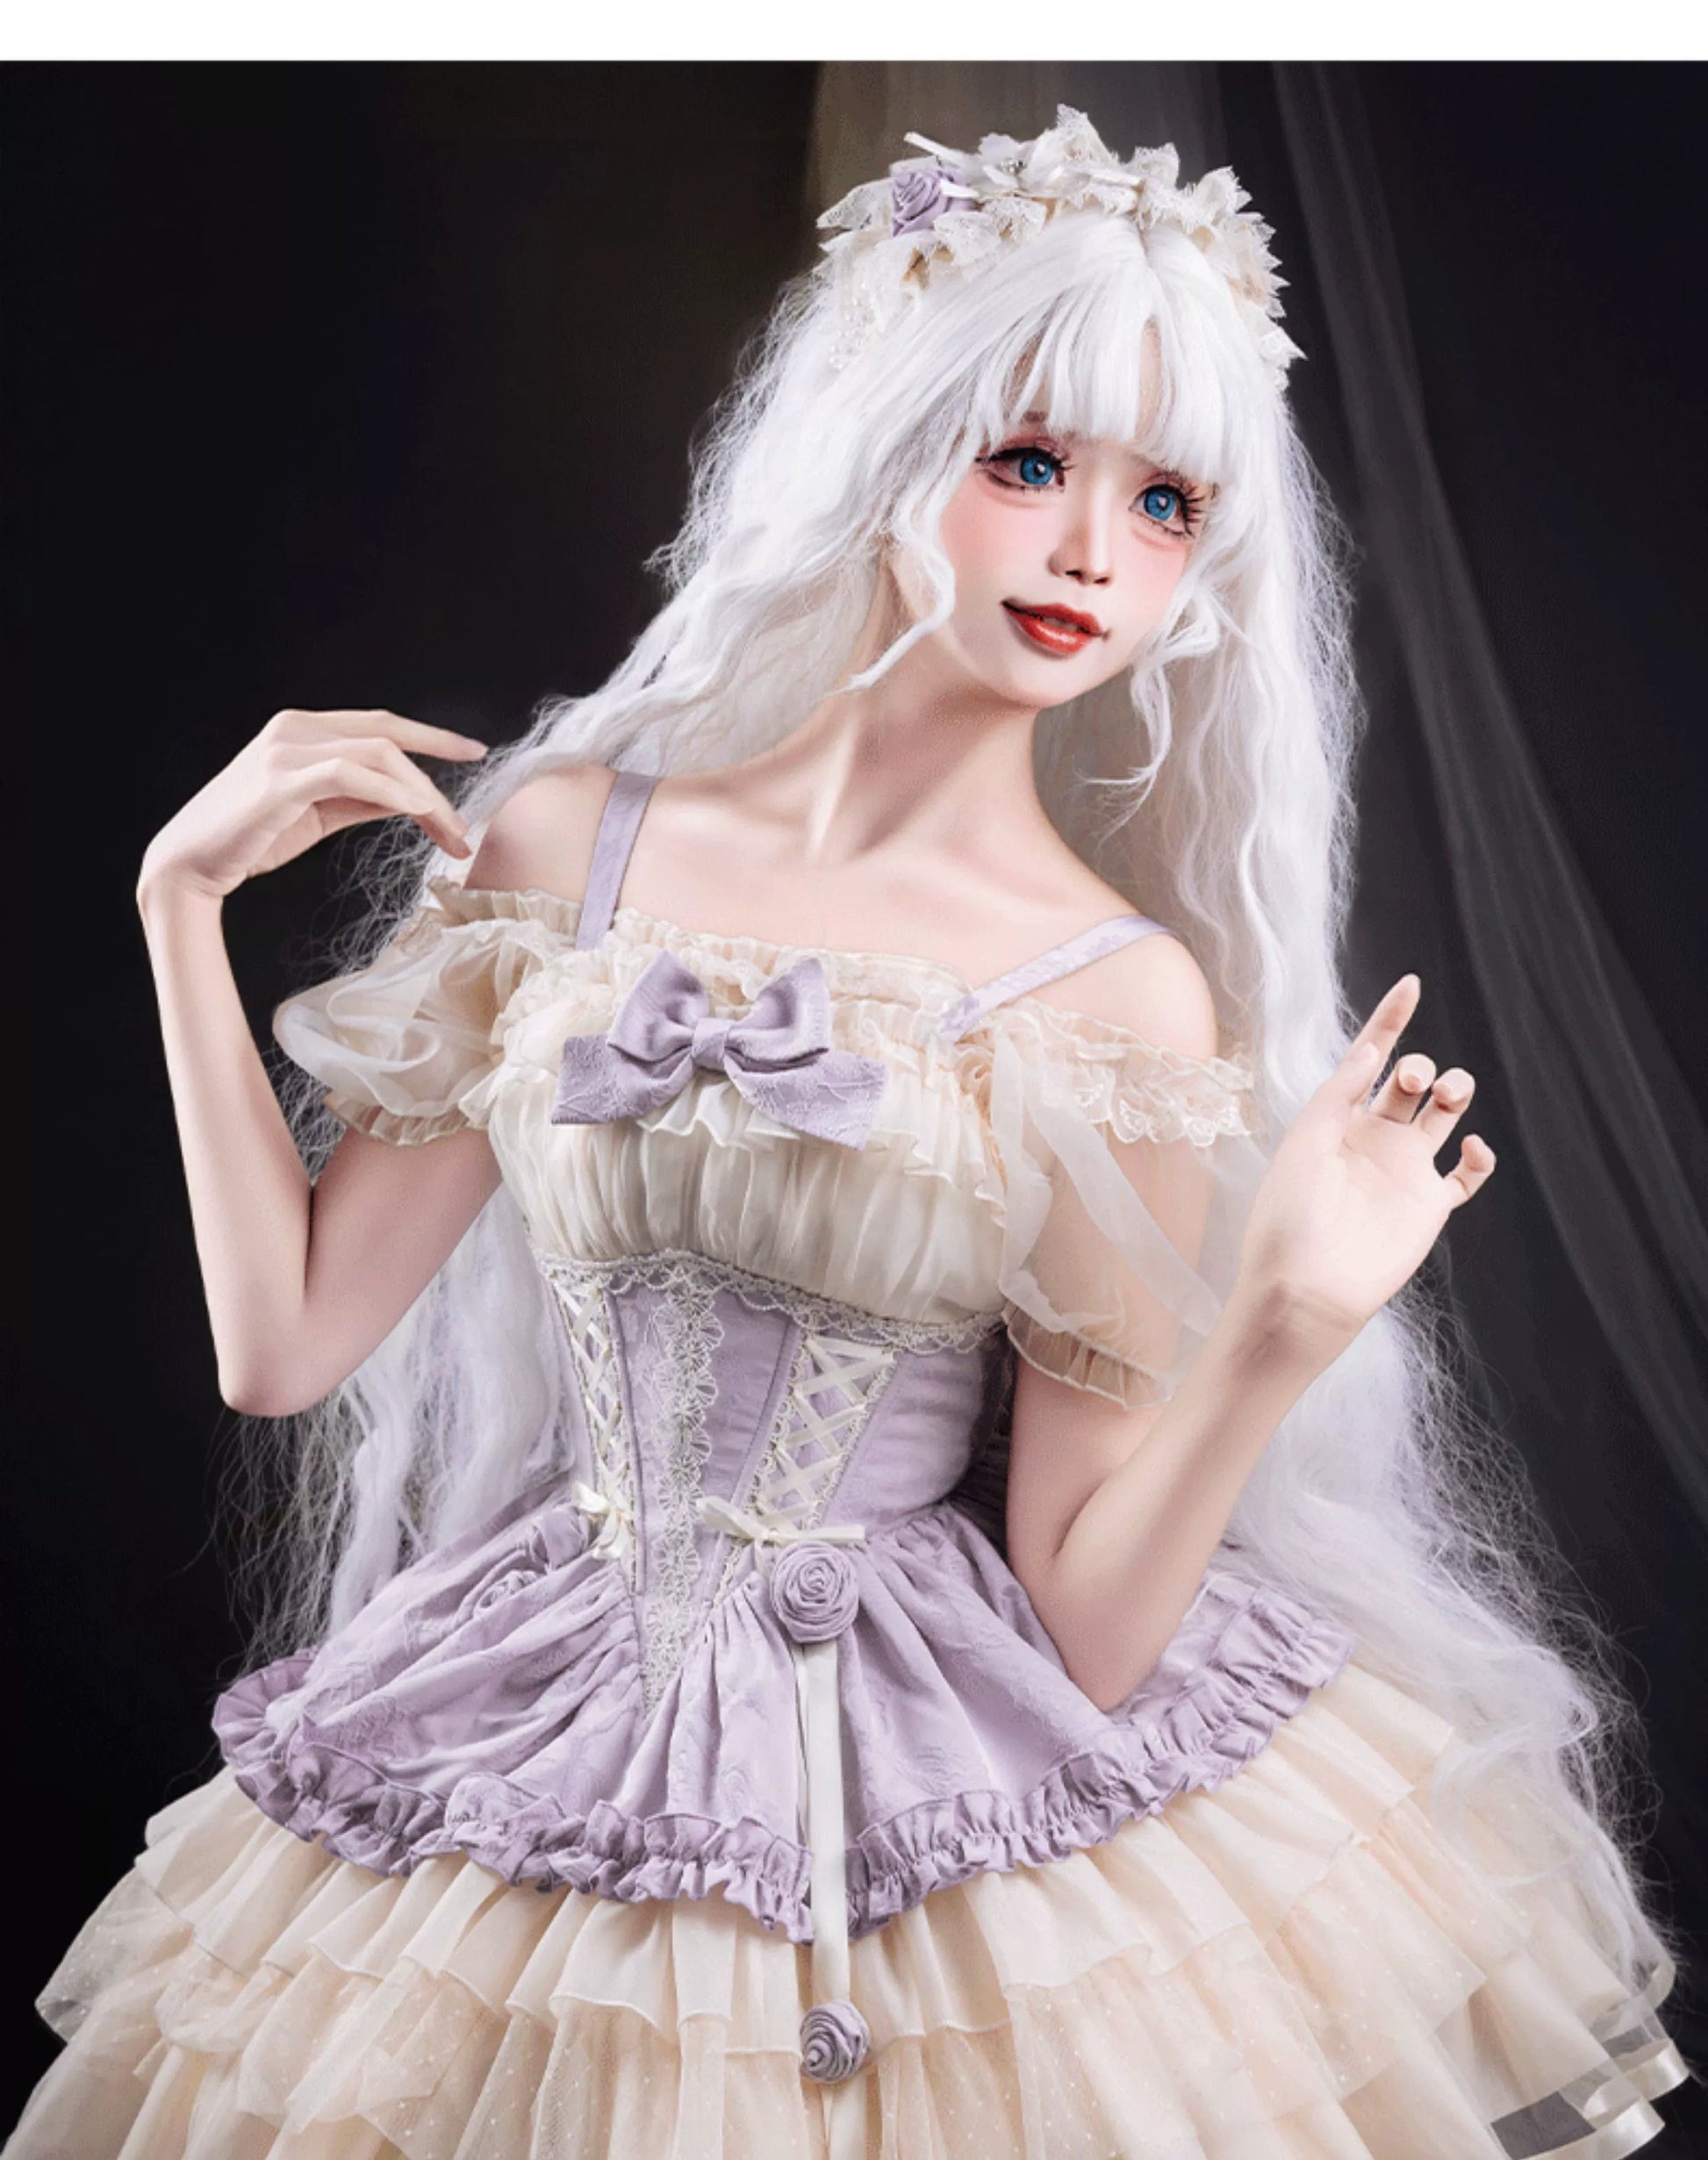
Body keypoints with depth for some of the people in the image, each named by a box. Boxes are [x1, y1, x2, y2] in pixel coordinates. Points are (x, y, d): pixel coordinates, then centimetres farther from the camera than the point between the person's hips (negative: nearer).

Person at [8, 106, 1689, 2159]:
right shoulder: (564, 835, -6)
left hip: (963, 1788, -1)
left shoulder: (1129, 997, -11)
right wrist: (182, 900, -8)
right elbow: (284, 1338, -5)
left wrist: (1283, 1332, -25)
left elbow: (1089, 1623, -10)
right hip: (551, 1749, 2)